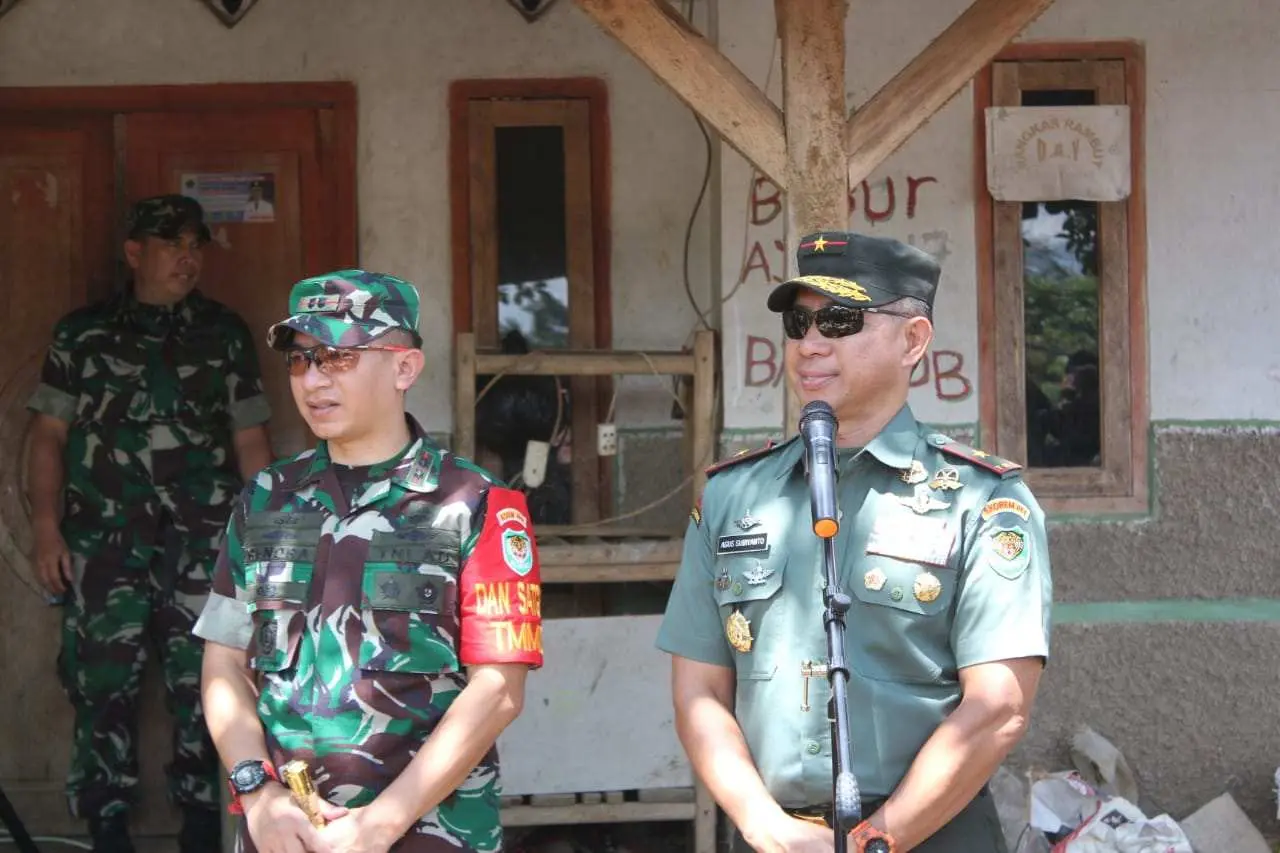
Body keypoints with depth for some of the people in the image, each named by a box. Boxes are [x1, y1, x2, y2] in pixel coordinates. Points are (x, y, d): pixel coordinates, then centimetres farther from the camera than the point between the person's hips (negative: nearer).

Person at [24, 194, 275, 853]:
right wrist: (47, 529, -3)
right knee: (102, 685, -1)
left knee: (203, 687, 2)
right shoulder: (82, 333, 7)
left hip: (204, 547, 1)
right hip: (104, 545, 0)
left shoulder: (225, 334, 9)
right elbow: (49, 434, 6)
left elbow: (250, 440, 10)